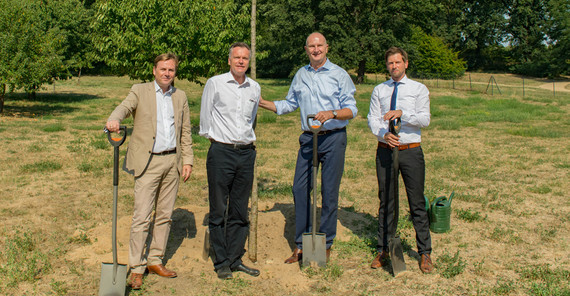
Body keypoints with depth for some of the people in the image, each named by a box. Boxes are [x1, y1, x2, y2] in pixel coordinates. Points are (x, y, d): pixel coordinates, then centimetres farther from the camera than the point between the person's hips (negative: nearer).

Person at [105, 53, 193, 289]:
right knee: (141, 217, -5)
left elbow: (185, 132, 15)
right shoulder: (139, 92, 3)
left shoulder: (180, 97, 14)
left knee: (164, 215, 9)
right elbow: (124, 107, -17)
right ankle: (136, 268, 4)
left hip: (172, 161, 4)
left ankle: (155, 261, 22)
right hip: (148, 162, -4)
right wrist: (114, 119, -39)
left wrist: (187, 160, 7)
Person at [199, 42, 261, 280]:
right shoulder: (215, 84, -2)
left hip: (246, 153, 4)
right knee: (218, 210, 1)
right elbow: (205, 115, 6)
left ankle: (235, 260, 18)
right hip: (221, 152, -4)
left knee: (240, 211, 8)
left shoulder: (255, 88, 10)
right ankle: (221, 262, 12)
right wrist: (212, 136, 10)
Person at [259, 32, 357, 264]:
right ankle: (301, 244, 13)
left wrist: (331, 114, -22)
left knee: (329, 191, -1)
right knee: (300, 188, 1)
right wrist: (261, 102, 14)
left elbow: (351, 109, -4)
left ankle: (325, 245, 13)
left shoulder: (339, 75, -2)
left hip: (333, 138, -4)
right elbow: (289, 104, 23)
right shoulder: (300, 75, 13)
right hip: (308, 138, 4)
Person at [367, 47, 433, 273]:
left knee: (417, 203, 2)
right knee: (385, 202, 9)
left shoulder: (419, 89, 5)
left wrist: (402, 113, -23)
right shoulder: (379, 90, 11)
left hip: (411, 150, -2)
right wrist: (384, 134, -19)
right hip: (385, 150, 2)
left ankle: (425, 253, 12)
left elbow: (425, 119, -7)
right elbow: (372, 118, 1)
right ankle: (383, 250, 20)